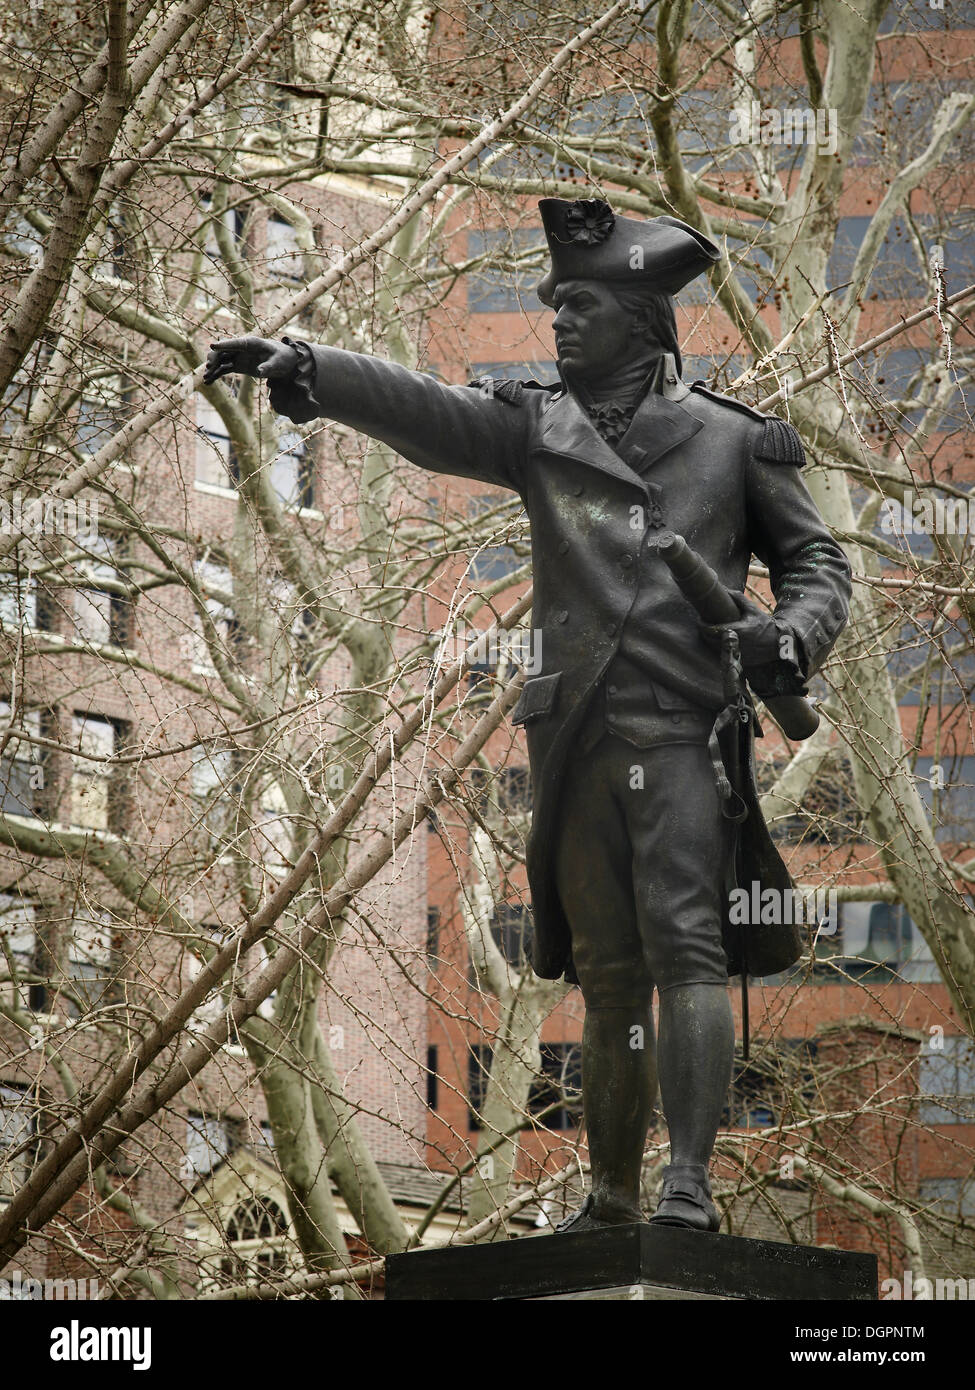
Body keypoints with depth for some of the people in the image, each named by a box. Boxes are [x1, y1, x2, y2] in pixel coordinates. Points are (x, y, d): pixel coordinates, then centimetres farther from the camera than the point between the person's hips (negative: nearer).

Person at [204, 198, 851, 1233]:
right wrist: (306, 369, -19)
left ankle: (689, 1184, -22)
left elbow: (814, 560, 16)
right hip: (578, 744, 3)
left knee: (683, 946, -16)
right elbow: (418, 410, -3)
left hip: (687, 731, -3)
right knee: (608, 975, 6)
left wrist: (795, 635, -6)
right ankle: (611, 1197, 14)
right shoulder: (537, 429, 13)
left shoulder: (734, 440, 9)